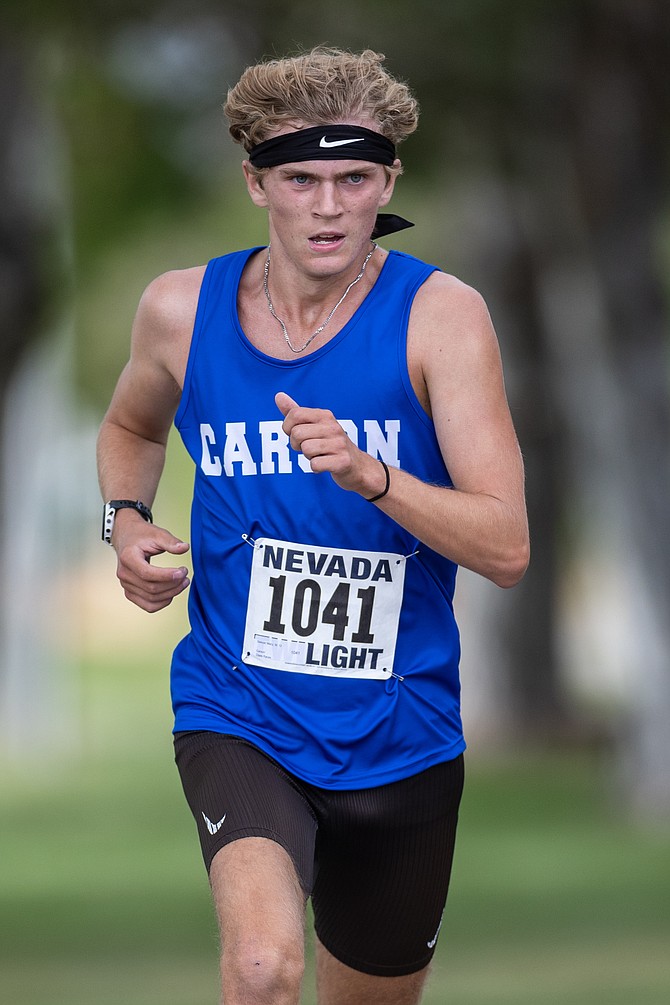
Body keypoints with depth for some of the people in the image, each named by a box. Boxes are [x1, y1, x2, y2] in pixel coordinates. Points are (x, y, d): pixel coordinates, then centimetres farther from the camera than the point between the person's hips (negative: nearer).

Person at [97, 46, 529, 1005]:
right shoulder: (183, 308, -1)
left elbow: (506, 548, -16)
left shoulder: (440, 314, -9)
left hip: (398, 736, 1)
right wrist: (127, 520, 2)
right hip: (236, 714, -1)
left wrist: (370, 474, -32)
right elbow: (133, 428, 23)